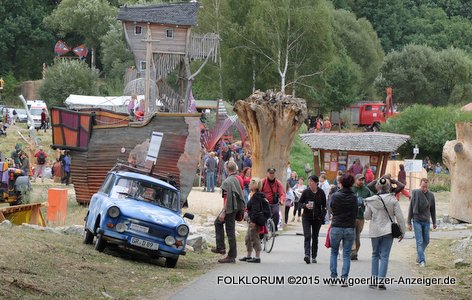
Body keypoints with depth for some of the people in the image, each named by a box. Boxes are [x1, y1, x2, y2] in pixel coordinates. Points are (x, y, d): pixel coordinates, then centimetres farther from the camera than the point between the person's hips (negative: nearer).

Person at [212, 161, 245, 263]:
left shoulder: (227, 182, -18)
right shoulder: (239, 179, 7)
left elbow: (227, 198, -22)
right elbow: (241, 194, 15)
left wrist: (223, 212, -20)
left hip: (230, 208, -9)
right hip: (237, 207, 9)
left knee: (230, 232, -3)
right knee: (218, 222, 24)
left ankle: (232, 257, 2)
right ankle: (220, 247, 22)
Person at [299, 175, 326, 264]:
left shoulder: (321, 193, -2)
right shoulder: (306, 192, -4)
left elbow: (324, 206, 5)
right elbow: (299, 203, 4)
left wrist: (322, 217, -3)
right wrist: (305, 205, -17)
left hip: (317, 218, 1)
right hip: (306, 217, -1)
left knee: (315, 237, 8)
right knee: (307, 236, -14)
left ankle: (314, 256, 15)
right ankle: (307, 254, -23)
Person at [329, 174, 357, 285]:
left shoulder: (335, 196, -9)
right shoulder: (354, 197, -4)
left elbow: (332, 209, 5)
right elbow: (356, 213, 6)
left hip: (336, 227, -1)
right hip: (350, 228, 1)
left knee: (334, 252, 15)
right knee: (346, 254, 6)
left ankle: (333, 276, 10)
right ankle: (344, 278, -1)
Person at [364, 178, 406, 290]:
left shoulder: (371, 201, -6)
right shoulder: (393, 200, -8)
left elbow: (367, 216, 2)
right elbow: (399, 217, -6)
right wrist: (402, 231, 3)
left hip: (374, 231, 1)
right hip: (388, 230, -1)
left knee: (375, 254, 16)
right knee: (384, 255, 1)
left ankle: (374, 279, 11)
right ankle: (381, 280, -7)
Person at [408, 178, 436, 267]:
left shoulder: (431, 195, -1)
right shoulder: (415, 193, -8)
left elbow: (433, 209, 10)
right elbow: (411, 208, -3)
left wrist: (434, 222, 13)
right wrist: (409, 223, -3)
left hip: (426, 221, 3)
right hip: (417, 221, -3)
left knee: (426, 241, 9)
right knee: (419, 241, -8)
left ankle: (419, 256, 28)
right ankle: (421, 260, -8)